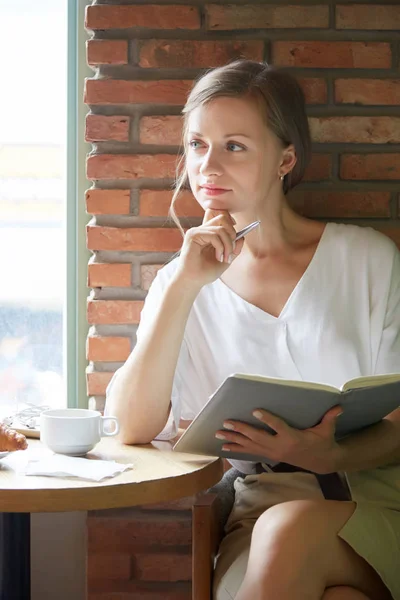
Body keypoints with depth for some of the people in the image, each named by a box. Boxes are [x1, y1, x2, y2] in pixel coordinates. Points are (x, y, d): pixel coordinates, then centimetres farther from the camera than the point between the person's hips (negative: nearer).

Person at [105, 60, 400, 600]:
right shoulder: (182, 282, 10)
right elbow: (133, 428, -5)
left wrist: (330, 455, -18)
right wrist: (184, 286, -13)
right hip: (258, 509, 0)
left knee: (288, 534, -33)